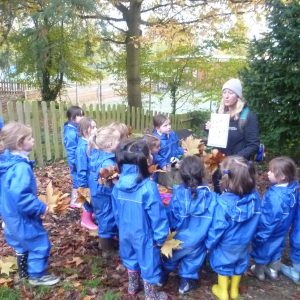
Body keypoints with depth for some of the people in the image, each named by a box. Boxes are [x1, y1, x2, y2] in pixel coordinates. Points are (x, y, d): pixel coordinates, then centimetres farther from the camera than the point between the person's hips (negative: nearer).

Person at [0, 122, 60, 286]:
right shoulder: (21, 167, -31)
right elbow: (21, 197, -36)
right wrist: (41, 208, -23)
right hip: (22, 217, -10)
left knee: (22, 243, 27)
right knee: (40, 244, 7)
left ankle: (24, 271, 46)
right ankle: (36, 276, 24)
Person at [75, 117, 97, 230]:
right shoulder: (82, 148, -27)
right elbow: (81, 169, -23)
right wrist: (83, 185, -18)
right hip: (88, 181, -8)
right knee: (89, 200, 11)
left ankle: (88, 216, 44)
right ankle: (86, 220, 32)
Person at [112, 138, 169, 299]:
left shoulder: (118, 185, -10)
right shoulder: (148, 187, -30)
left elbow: (116, 212, 3)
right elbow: (158, 215, -23)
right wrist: (160, 237, -9)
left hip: (126, 232, 6)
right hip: (144, 235, -6)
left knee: (131, 258, 28)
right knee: (148, 264, 16)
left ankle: (133, 286, 51)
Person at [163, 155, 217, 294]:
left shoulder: (178, 194, -25)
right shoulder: (210, 196, -21)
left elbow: (170, 218, -14)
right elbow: (212, 221, -12)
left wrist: (173, 229, 7)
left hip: (179, 239, 0)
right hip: (198, 241, 0)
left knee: (170, 258, 27)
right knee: (192, 260, 26)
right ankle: (185, 283, 43)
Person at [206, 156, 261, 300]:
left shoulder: (224, 203, -37)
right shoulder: (255, 196, -21)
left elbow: (217, 228, -25)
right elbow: (256, 220, -4)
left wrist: (209, 243, -7)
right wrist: (248, 235, 14)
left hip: (226, 244, -4)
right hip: (244, 241, 4)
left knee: (223, 264, 22)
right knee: (240, 262, 27)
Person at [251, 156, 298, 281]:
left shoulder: (275, 197, -41)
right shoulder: (292, 188, -14)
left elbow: (269, 219, -32)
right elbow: (289, 212, 2)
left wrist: (260, 235, -20)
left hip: (268, 232, -7)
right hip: (280, 230, 7)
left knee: (262, 249, 19)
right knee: (276, 247, 28)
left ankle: (259, 271, 43)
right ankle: (273, 270, 50)